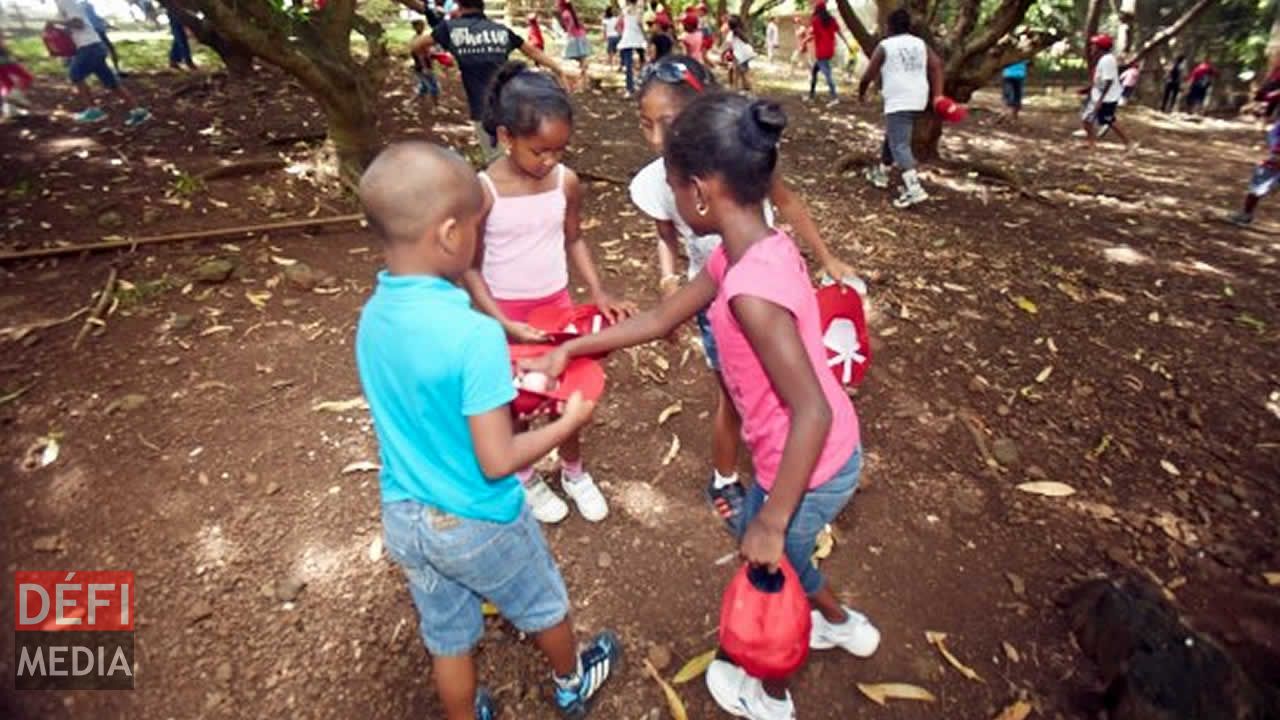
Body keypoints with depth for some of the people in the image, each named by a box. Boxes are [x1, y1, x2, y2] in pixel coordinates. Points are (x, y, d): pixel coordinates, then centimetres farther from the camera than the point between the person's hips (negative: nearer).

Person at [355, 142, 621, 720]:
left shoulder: (371, 317, -8)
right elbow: (497, 461, -26)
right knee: (543, 608, 26)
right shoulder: (474, 333, -31)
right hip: (475, 521, -5)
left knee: (447, 637, 26)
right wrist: (569, 421, -12)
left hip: (403, 516, 5)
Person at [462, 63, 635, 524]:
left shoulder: (567, 182, -8)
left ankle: (573, 471, 40)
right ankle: (525, 478, 40)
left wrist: (599, 294, -5)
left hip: (558, 304, 3)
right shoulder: (483, 191, -19)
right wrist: (502, 324, -21)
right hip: (505, 313, -3)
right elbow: (470, 268, -12)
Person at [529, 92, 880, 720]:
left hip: (810, 471, -8)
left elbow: (812, 411, -33)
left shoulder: (751, 287, -33)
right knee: (777, 554, 33)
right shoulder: (752, 250, -2)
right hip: (830, 455, 8)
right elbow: (662, 319, 6)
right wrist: (570, 348, 9)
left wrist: (771, 521, -24)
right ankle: (842, 625, 61)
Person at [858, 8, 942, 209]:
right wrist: (937, 94, 1)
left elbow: (868, 76, -2)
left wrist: (861, 92, 17)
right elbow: (937, 65, 3)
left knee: (899, 146, -11)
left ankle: (914, 189, -24)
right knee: (893, 136, 25)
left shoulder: (884, 46, -2)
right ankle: (881, 173, 40)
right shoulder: (921, 44, 14)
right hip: (918, 100, 7)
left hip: (898, 102, -7)